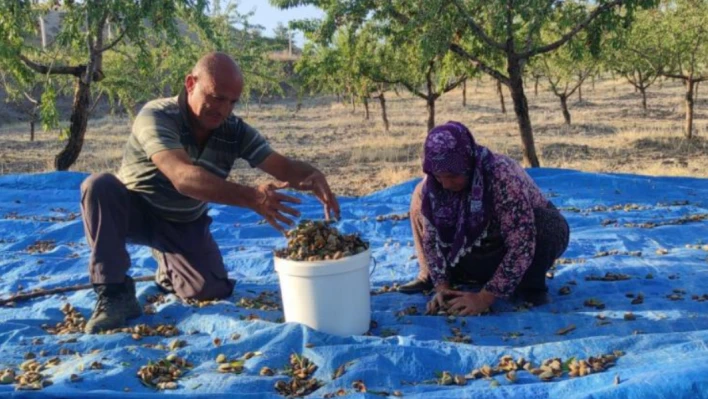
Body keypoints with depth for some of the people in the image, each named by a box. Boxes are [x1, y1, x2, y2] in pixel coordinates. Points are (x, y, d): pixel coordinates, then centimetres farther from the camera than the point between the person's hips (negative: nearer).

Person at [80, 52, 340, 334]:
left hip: (184, 224, 4)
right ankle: (115, 294, -22)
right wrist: (251, 198, -58)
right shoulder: (157, 117, -29)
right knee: (100, 186, -34)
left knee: (211, 290, -11)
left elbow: (284, 167, -17)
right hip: (133, 210, -4)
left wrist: (314, 179, -43)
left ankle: (169, 271, 25)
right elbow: (183, 176, -45)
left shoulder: (236, 132, -12)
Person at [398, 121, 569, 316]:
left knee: (546, 224, -40)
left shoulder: (504, 177, -36)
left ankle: (530, 286, -13)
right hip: (486, 247, 5)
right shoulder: (433, 185, -20)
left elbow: (521, 246, -38)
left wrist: (485, 297, -38)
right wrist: (441, 285, -21)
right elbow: (431, 235, -10)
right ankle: (431, 276, 4)